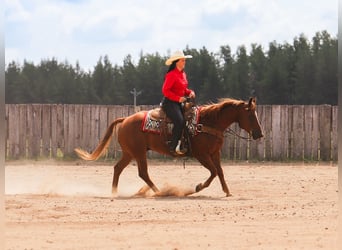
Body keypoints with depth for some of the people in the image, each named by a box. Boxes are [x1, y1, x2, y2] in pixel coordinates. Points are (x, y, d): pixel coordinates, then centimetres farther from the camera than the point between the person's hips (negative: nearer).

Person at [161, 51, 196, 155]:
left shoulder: (183, 74, 16)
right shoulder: (171, 75, -12)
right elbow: (165, 90, -16)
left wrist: (190, 92, 5)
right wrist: (178, 98, -20)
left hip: (179, 103, 9)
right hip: (170, 103, -9)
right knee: (179, 121, -26)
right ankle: (173, 147, -23)